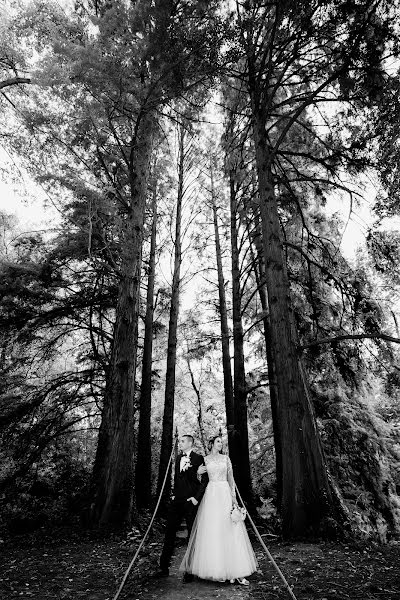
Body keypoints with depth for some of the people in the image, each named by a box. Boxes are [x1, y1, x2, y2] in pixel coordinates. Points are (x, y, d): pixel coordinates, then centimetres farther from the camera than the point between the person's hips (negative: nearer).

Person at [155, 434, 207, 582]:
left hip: (191, 502, -6)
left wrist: (197, 497, -14)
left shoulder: (198, 458, -10)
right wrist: (174, 494, 15)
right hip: (177, 501, 7)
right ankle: (164, 568, 23)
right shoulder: (178, 457, 12)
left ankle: (190, 571, 17)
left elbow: (205, 480, -12)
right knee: (169, 533, 10)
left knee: (192, 535, 5)